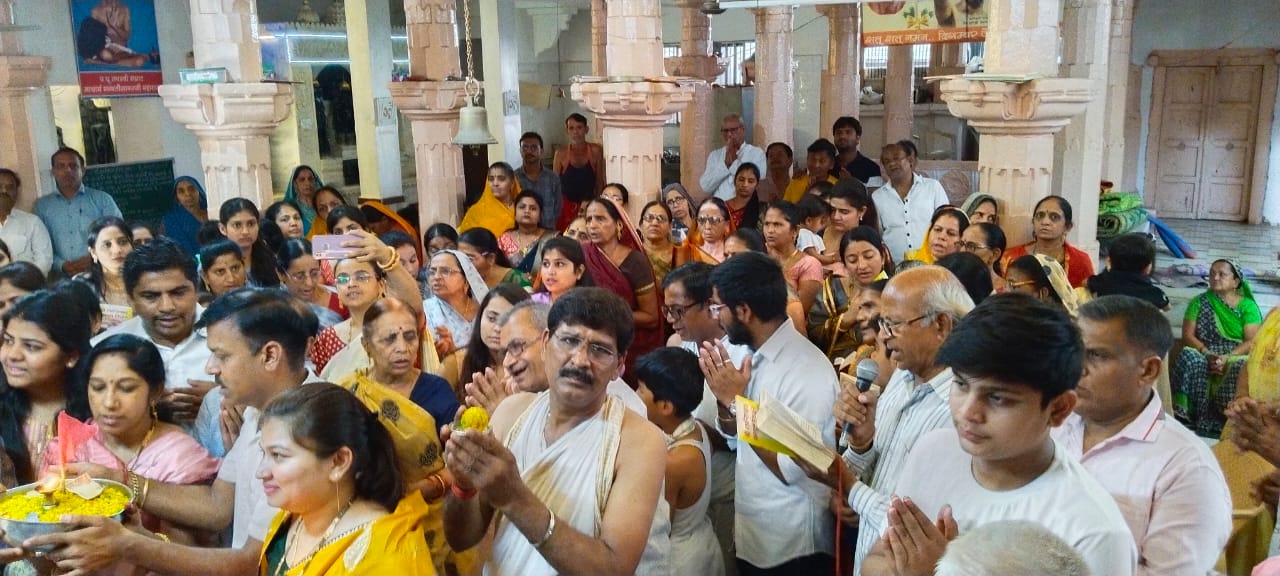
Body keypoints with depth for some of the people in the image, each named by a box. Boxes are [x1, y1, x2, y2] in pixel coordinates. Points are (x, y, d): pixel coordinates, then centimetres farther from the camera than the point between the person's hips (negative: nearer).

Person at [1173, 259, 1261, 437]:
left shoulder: (1248, 305, 8)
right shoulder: (1200, 302, 12)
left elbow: (1252, 341, -3)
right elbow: (1188, 335, 2)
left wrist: (1227, 357, -20)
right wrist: (1207, 354, -16)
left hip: (1236, 357, -1)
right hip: (1205, 356, 1)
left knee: (1242, 368, -37)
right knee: (1188, 356, -34)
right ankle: (1187, 415, -35)